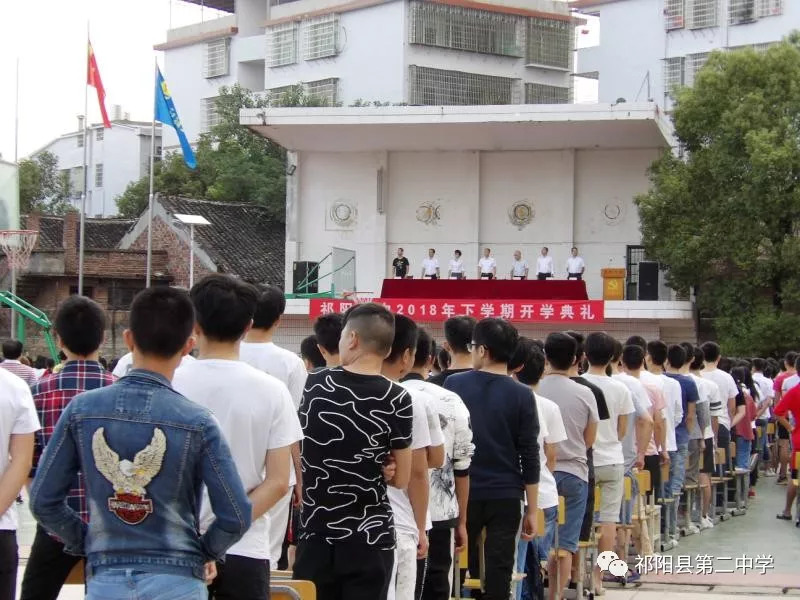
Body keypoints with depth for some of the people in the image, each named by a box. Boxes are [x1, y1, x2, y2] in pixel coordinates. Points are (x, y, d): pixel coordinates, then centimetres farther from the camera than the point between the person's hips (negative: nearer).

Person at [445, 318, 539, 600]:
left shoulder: (453, 385, -2)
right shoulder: (522, 395, -5)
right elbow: (529, 455, -5)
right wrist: (532, 510, 2)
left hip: (463, 492, 1)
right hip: (506, 496, -1)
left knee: (462, 569, 14)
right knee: (499, 573, 2)